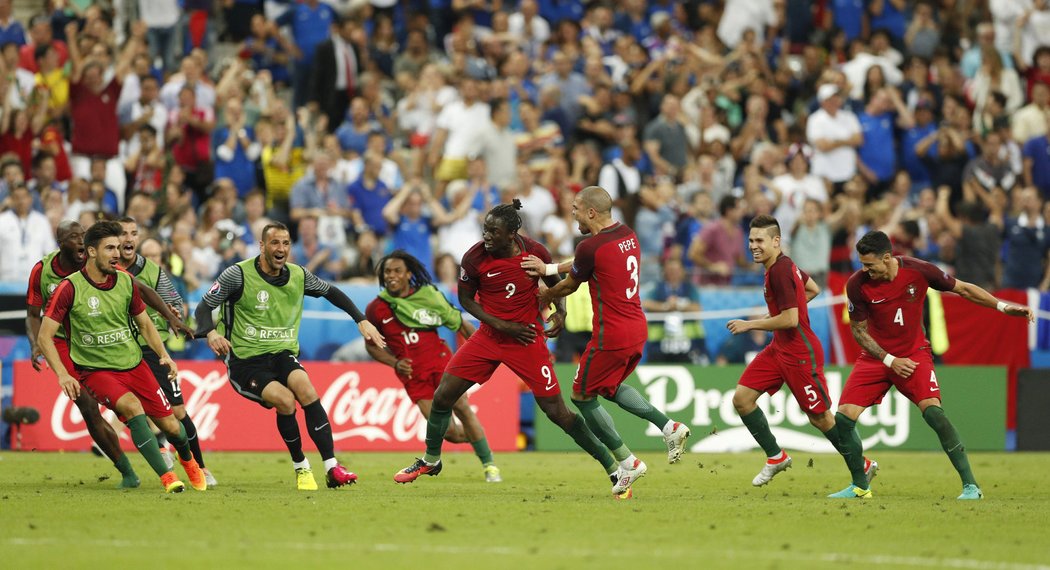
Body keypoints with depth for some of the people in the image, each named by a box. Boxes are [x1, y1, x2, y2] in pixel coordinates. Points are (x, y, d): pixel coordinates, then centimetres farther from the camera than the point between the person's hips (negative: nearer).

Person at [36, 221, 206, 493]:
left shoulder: (126, 281, 0)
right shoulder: (70, 288, -15)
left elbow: (144, 323, 14)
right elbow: (44, 335, -13)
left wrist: (164, 355, -1)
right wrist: (62, 374, -24)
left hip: (133, 365, 4)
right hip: (95, 369, -4)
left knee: (170, 426, 3)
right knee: (132, 406, -32)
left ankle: (188, 460, 40)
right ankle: (166, 476, -26)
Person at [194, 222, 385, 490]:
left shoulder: (298, 276, 5)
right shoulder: (238, 274, -9)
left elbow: (331, 292, 22)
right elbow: (203, 307, -7)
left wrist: (362, 321, 16)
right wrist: (210, 332, -28)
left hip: (282, 355, 3)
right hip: (245, 361, -3)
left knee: (305, 388, -29)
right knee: (285, 399, -29)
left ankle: (332, 468, -30)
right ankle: (301, 467, -6)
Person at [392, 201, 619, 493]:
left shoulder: (535, 252, -13)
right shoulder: (475, 257, -13)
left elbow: (554, 283, 8)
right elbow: (465, 298, 0)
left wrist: (560, 311, -11)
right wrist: (502, 325, -10)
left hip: (527, 339, -2)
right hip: (489, 336, 2)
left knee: (556, 411, -5)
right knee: (443, 395, -2)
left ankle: (612, 467, 6)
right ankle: (430, 460, 22)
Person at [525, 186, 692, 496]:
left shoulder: (591, 247, -17)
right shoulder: (627, 235, 7)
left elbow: (569, 285, 0)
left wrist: (545, 296, 20)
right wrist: (548, 268, 9)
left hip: (611, 336, -8)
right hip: (638, 330, 9)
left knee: (583, 396, 9)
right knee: (610, 387, 28)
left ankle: (627, 462, 7)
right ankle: (669, 427, 12)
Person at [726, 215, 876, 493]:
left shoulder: (779, 271, -21)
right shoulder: (784, 264, 8)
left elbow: (790, 319, -25)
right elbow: (813, 289, 22)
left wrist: (750, 325, -17)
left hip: (800, 353, -10)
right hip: (779, 348, 10)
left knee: (820, 418, 0)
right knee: (742, 398, 0)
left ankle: (863, 468, 16)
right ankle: (776, 457, 12)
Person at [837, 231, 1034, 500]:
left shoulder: (918, 271, -16)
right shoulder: (857, 285, -15)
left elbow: (962, 288, -3)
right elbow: (858, 329, -3)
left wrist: (1003, 306, -8)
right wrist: (889, 360, -11)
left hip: (914, 353, -2)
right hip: (876, 356, 2)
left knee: (932, 410, -24)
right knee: (843, 417, -9)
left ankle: (970, 485, -18)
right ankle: (859, 485, 13)